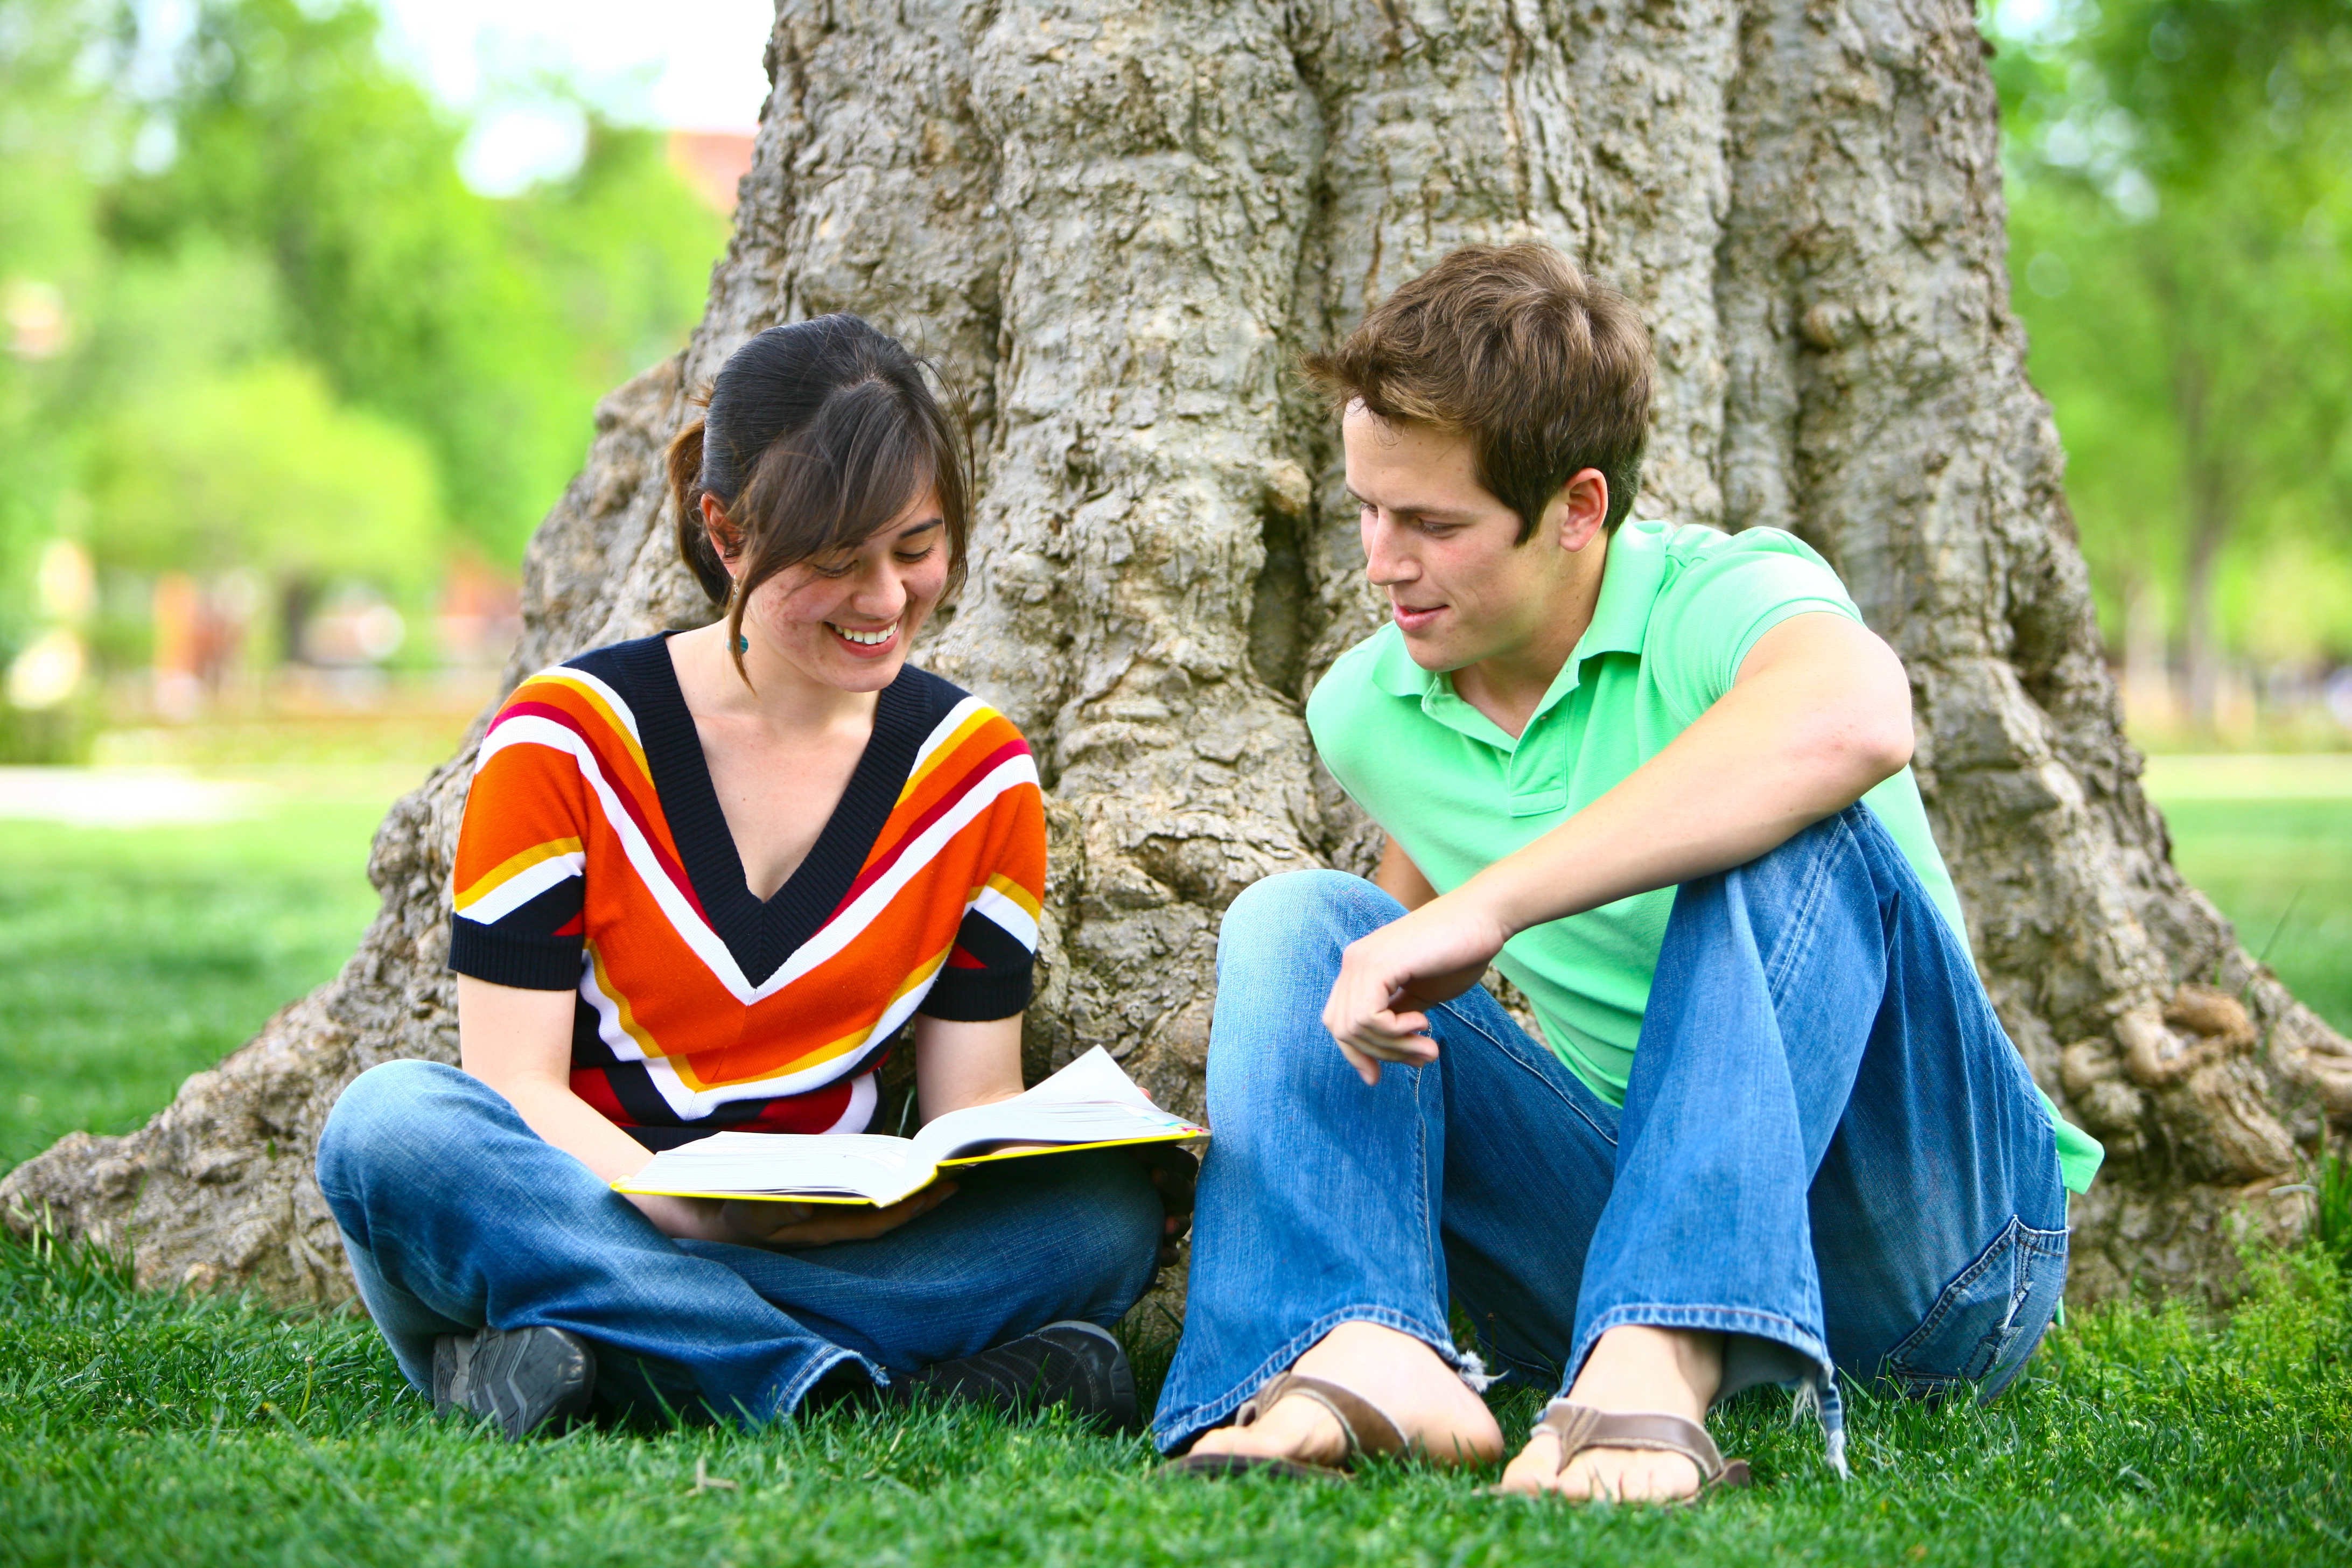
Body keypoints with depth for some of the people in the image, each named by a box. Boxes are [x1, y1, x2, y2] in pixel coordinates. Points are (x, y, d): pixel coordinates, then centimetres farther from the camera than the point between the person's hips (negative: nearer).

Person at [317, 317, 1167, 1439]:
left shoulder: (976, 773, 6)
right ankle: (858, 1394, -37)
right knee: (394, 1126, -33)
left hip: (840, 1245, 2)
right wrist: (704, 1215, -30)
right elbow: (516, 1084, -10)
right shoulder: (567, 739, -4)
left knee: (1109, 1214, -24)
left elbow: (973, 1105, 5)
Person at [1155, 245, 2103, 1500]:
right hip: (1613, 1222, 6)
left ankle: (1658, 1360, -46)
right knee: (1294, 920, -7)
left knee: (1787, 836, -30)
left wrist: (1489, 903, -42)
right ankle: (1362, 1350, -35)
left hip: (1932, 1236, -6)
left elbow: (1853, 722, -43)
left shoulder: (1731, 598, -17)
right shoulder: (1362, 713, 4)